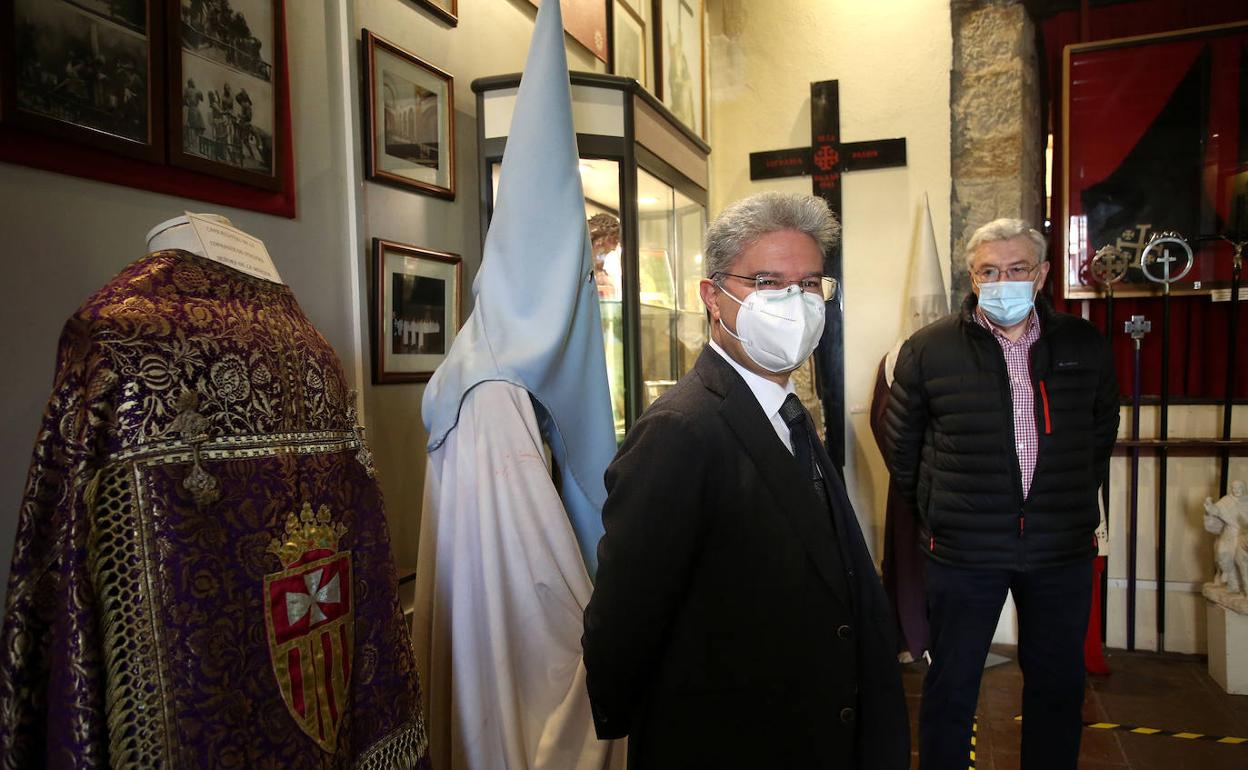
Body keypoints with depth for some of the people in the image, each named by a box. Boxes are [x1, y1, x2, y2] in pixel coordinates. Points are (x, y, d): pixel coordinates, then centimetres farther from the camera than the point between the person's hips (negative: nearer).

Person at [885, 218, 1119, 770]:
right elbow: (902, 447, 3)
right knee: (952, 685, 10)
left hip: (1064, 553, 3)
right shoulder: (928, 350, -7)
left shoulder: (1085, 347, 2)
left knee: (1058, 683, 18)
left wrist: (1072, 506, 15)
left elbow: (1102, 434, 16)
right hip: (963, 553, -3)